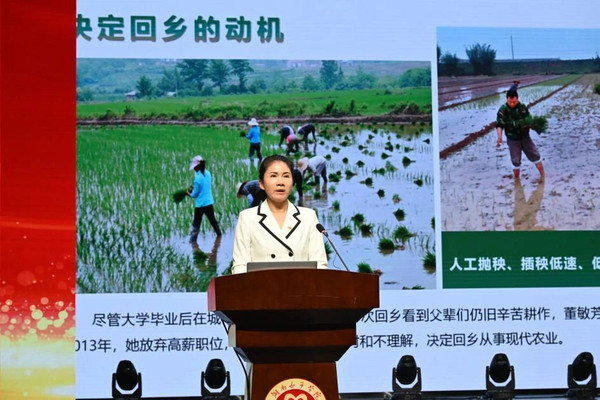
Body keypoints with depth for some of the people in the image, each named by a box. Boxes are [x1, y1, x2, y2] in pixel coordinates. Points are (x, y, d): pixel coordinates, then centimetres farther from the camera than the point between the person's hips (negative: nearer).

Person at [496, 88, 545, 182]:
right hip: (513, 140, -2)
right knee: (516, 161, 1)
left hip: (525, 137, 2)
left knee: (535, 155, 5)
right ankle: (516, 179, 20)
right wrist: (499, 137, -37)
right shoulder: (503, 110, -15)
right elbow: (499, 125, -21)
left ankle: (542, 174, 22)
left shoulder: (523, 107, -8)